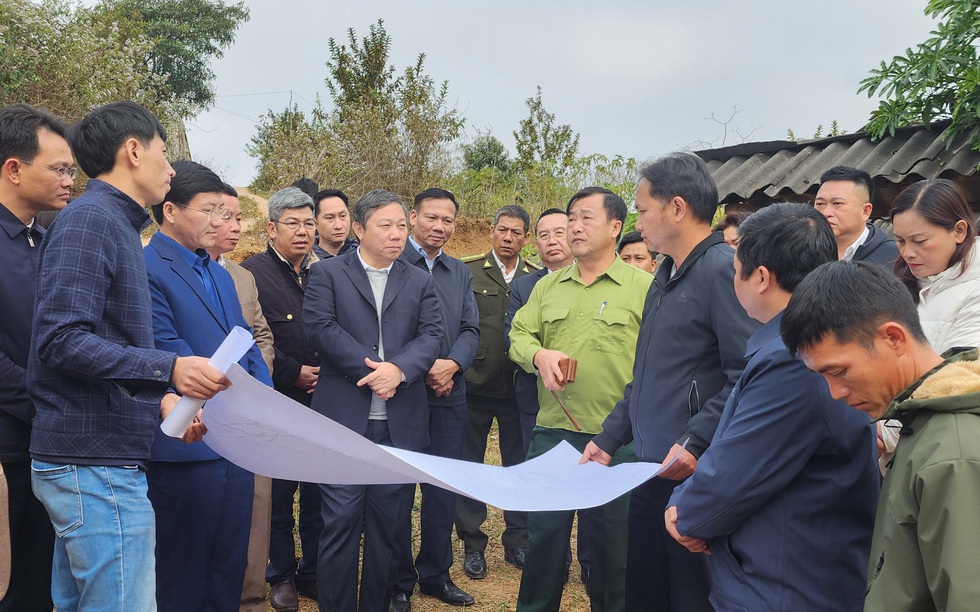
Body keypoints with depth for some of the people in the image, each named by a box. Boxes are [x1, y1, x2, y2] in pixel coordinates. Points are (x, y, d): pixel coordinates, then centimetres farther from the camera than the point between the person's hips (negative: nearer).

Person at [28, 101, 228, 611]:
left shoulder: (116, 223, 16)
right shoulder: (89, 219, -12)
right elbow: (59, 339, -21)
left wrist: (159, 399, 6)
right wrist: (167, 369, -26)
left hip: (84, 462, 10)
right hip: (97, 465, -10)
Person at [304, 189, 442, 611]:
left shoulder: (420, 283, 14)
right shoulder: (327, 274, 5)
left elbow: (431, 336, 2)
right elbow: (321, 327, -9)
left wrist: (399, 369, -17)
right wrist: (373, 368, -15)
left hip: (401, 423, 3)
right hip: (343, 418, -3)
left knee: (389, 525, 10)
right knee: (341, 522, 1)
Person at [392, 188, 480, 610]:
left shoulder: (461, 272, 15)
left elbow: (470, 329, 7)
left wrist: (451, 364, -11)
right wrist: (419, 368, -13)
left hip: (449, 394, 5)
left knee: (443, 487, 11)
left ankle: (435, 573, 26)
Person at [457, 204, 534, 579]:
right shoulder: (467, 272, -2)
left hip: (518, 389, 2)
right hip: (474, 384, -1)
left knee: (519, 465, 11)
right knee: (469, 464, 9)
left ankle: (517, 541, 27)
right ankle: (473, 544, 24)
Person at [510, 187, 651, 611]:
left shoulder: (643, 286, -3)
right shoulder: (547, 286, 12)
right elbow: (519, 337, 11)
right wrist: (538, 354, -11)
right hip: (551, 435, 4)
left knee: (612, 545, 11)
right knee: (543, 536, 14)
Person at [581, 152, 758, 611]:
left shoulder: (722, 270, -14)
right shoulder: (666, 275, 15)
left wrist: (696, 442, -24)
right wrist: (608, 439, 17)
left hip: (696, 476, -9)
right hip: (651, 471, 9)